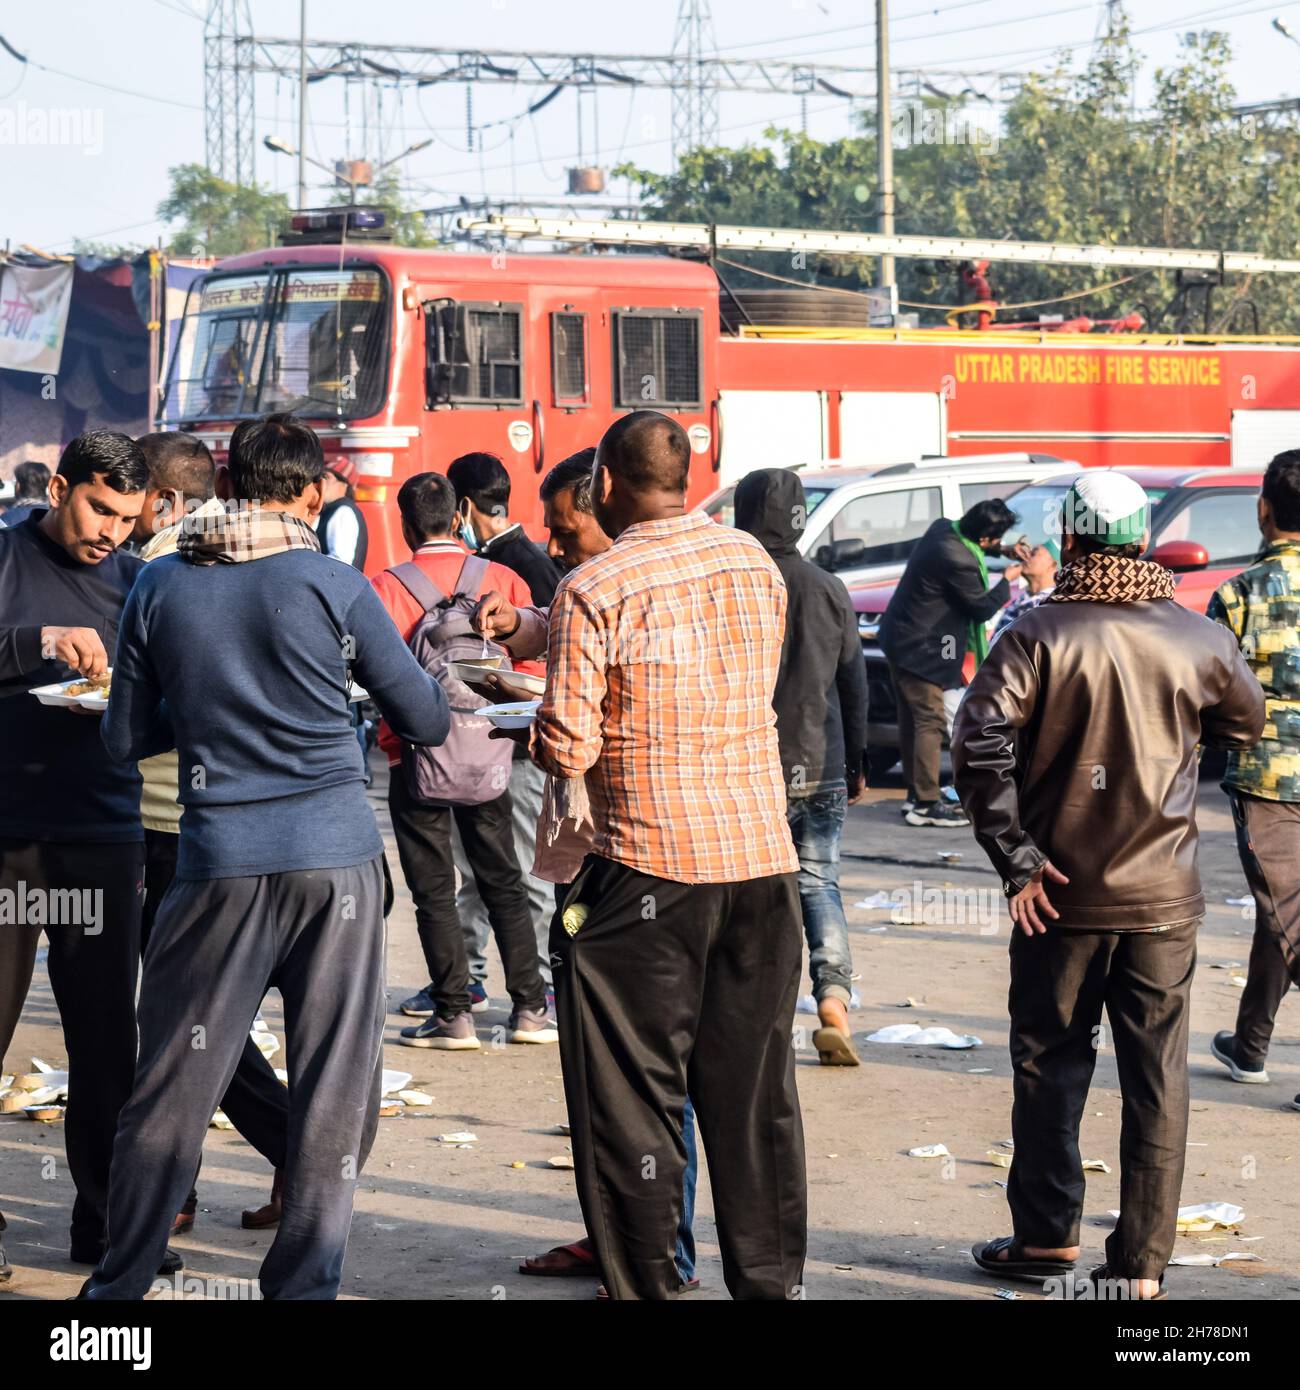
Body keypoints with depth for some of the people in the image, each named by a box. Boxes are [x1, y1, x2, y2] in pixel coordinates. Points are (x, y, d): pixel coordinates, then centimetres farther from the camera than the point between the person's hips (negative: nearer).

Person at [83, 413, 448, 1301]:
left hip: (219, 861, 2)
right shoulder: (334, 586, -3)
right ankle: (303, 1284, 8)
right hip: (336, 857, -1)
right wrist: (374, 719, 26)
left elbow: (126, 738, 10)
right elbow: (428, 721, 4)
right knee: (334, 1090, 6)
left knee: (172, 1088, 9)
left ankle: (120, 1283, 14)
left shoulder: (162, 586, 3)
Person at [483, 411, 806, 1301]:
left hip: (648, 868, -5)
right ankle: (771, 1278, 21)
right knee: (756, 1088, 13)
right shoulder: (755, 562, 7)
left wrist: (547, 732, 10)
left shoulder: (594, 591, -11)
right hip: (763, 858, 5)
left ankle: (646, 1284, 8)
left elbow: (567, 749, -15)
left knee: (635, 1097, 5)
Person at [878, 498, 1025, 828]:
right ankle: (926, 804, -5)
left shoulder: (943, 529, 0)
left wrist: (1003, 550, 13)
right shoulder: (958, 561, -28)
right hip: (920, 649, -10)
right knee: (930, 722, -6)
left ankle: (915, 794, 24)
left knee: (912, 720, 15)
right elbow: (982, 609, -14)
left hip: (899, 638, 10)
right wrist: (1006, 581, 1)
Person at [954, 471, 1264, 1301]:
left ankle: (1048, 1237, 21)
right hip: (1165, 897, 1)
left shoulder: (1040, 635, -9)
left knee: (1050, 1063, 14)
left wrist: (1015, 857, -12)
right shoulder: (1197, 640, -3)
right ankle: (1142, 1266, 5)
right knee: (1158, 1078, 5)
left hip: (1063, 892, -1)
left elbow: (980, 742, -18)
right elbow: (1247, 724, 15)